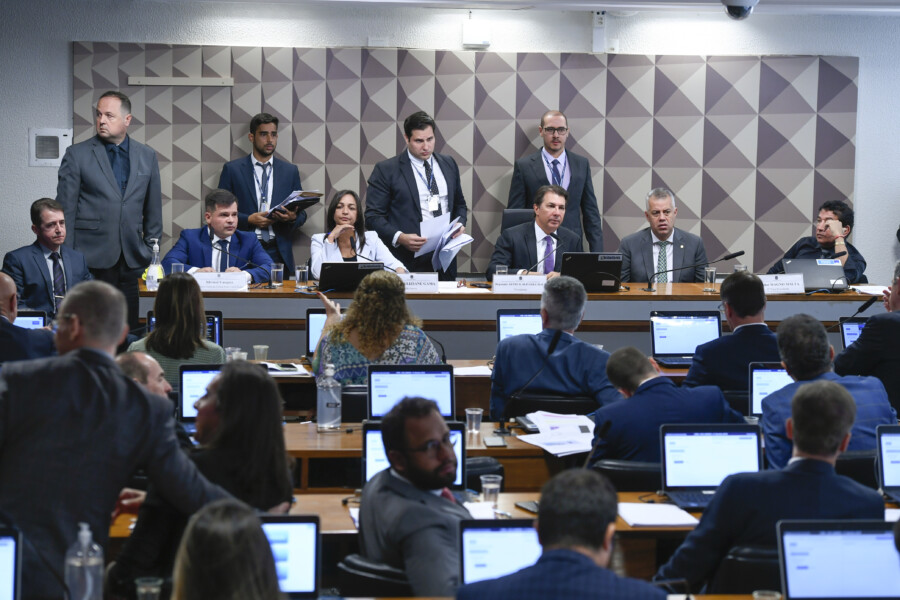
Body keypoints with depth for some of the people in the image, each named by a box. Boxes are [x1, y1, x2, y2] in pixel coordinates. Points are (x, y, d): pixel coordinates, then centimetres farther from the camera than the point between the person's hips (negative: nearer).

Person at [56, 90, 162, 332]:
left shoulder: (147, 156, 10)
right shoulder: (77, 154, 2)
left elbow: (153, 210, 16)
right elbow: (65, 209, 1)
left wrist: (152, 253, 11)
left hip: (132, 258, 3)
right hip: (92, 259, -3)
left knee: (129, 328, 1)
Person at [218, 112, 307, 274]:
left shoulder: (290, 171, 12)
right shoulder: (232, 169, 5)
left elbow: (301, 214, 13)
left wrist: (292, 217, -10)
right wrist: (249, 220, -12)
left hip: (279, 254, 2)